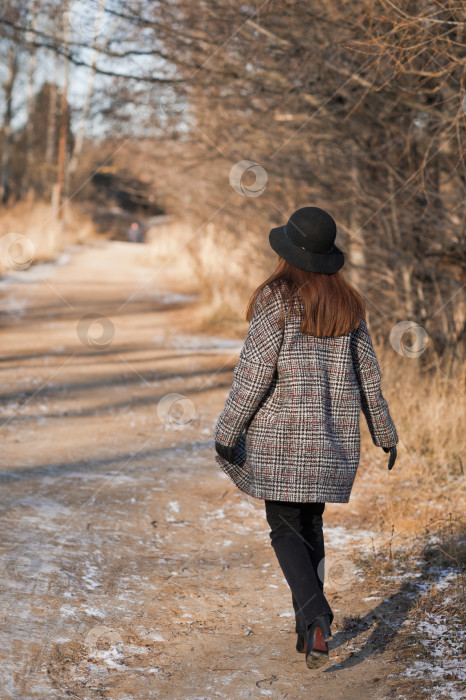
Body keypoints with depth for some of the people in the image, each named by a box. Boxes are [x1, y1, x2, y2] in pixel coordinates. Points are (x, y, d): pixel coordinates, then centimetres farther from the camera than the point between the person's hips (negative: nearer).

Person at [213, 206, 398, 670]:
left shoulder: (275, 299, -10)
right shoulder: (348, 303, 5)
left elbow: (255, 370, -14)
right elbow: (367, 374, 8)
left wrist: (227, 431, -8)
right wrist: (384, 433, 18)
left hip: (282, 432, -5)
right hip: (336, 438, 5)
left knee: (286, 530, 3)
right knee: (310, 525, 17)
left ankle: (317, 618, -17)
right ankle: (307, 629, 18)